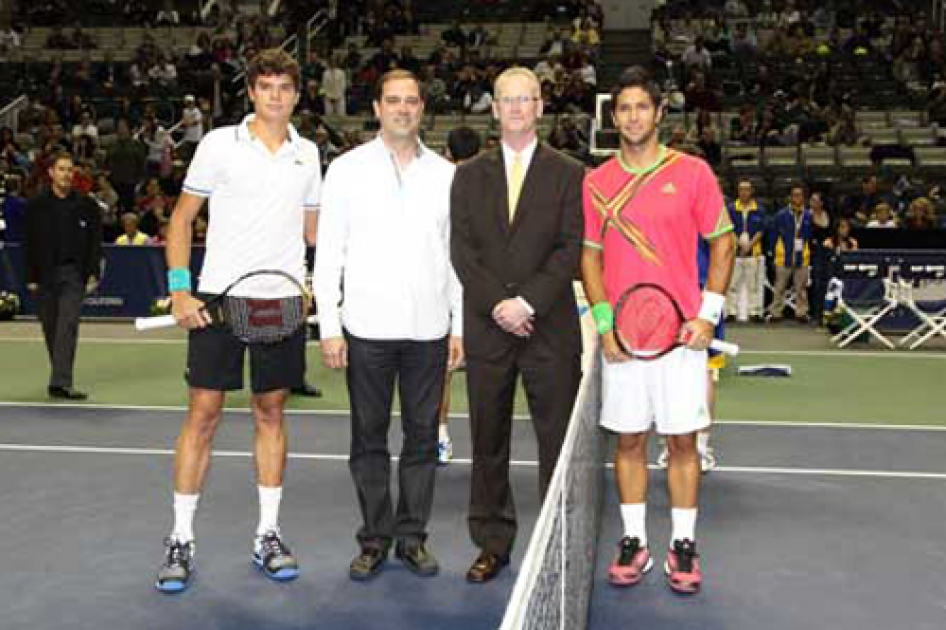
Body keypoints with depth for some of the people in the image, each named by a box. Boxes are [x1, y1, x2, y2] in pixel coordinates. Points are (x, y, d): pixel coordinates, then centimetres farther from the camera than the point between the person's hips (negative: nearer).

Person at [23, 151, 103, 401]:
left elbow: (95, 242, 5)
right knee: (50, 329, 8)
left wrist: (93, 274, -3)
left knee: (67, 326, -12)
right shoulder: (36, 205, 5)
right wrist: (31, 277, 0)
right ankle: (61, 378, 22)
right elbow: (28, 243, 5)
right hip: (45, 275, 2)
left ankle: (60, 383, -17)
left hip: (73, 274, -2)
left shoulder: (86, 205, 3)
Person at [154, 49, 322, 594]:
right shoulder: (219, 144, 1)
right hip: (217, 297, -2)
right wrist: (179, 289, -6)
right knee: (204, 413, -1)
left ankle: (268, 534, 17)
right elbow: (183, 218, 3)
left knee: (271, 412, 8)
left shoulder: (307, 154, 11)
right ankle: (181, 540, 9)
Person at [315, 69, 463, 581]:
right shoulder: (347, 169, 2)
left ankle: (411, 536, 20)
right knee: (369, 438, 5)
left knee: (422, 437, 7)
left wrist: (460, 324, 5)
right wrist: (329, 327, -5)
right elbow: (328, 253, 1)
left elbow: (457, 253, 11)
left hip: (429, 328, 2)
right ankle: (374, 539, 17)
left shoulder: (445, 174, 9)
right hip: (367, 327, -2)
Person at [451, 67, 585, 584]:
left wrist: (527, 302, -14)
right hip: (486, 328, 2)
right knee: (488, 442, 8)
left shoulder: (568, 174, 5)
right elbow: (462, 250, 3)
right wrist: (497, 305, -9)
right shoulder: (470, 175, 11)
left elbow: (570, 249, -3)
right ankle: (492, 543, 20)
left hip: (550, 328, -2)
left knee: (558, 440, 2)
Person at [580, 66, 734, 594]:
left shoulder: (693, 172, 0)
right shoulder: (597, 182, 7)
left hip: (682, 332, -2)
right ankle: (635, 541, 18)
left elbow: (724, 243, 4)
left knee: (683, 440, 3)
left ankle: (683, 545, 15)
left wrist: (708, 314, -6)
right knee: (629, 440, 7)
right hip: (621, 335, 2)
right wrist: (605, 322, -2)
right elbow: (590, 255, 9)